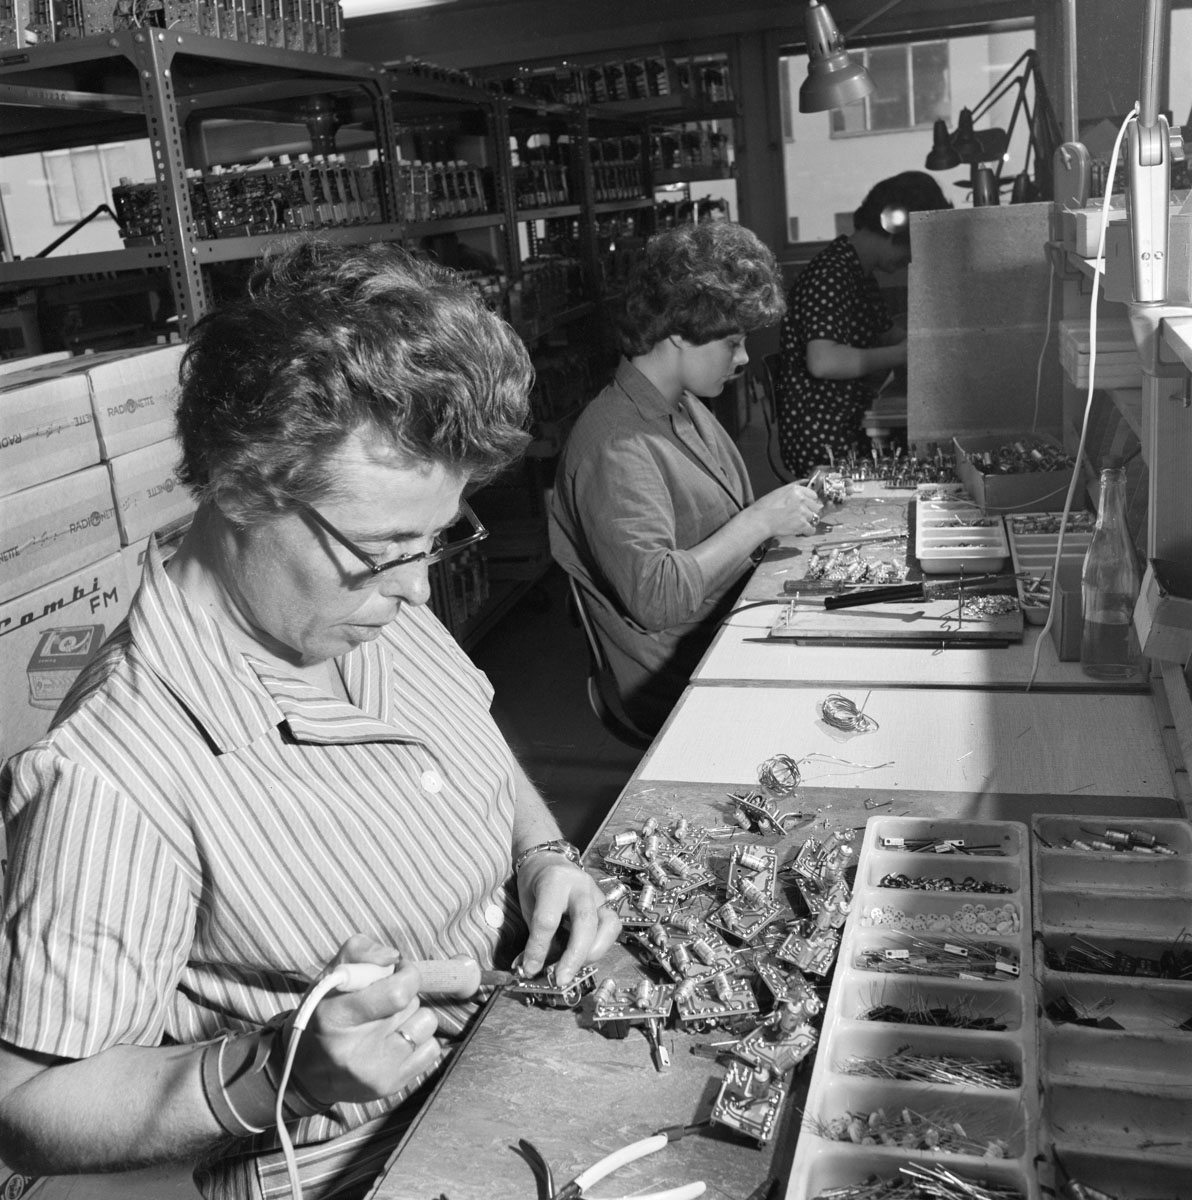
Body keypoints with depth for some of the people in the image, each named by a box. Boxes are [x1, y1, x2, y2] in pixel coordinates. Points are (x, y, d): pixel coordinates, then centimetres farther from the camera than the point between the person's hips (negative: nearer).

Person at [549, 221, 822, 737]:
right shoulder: (616, 447, -23)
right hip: (684, 689, -9)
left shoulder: (687, 408, 9)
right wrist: (762, 520, -23)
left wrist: (799, 511, 3)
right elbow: (655, 597, -30)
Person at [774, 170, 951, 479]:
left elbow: (890, 333, 28)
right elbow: (823, 361, -32)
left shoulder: (860, 274, 15)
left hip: (853, 431, 10)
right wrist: (902, 354, -21)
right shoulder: (829, 276, -18)